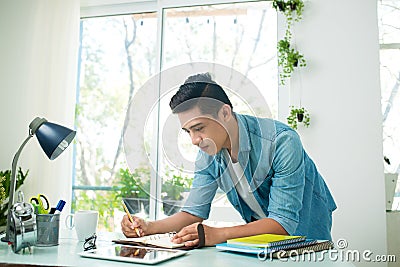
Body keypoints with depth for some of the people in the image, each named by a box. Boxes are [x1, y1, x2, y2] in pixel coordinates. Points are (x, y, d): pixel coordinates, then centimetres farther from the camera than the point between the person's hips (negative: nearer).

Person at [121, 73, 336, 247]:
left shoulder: (282, 142, -28)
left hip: (306, 237, -3)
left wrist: (218, 235, -41)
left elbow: (284, 222, -30)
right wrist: (148, 228, -20)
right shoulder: (208, 154, -9)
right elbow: (194, 213, -3)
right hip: (262, 236, 4)